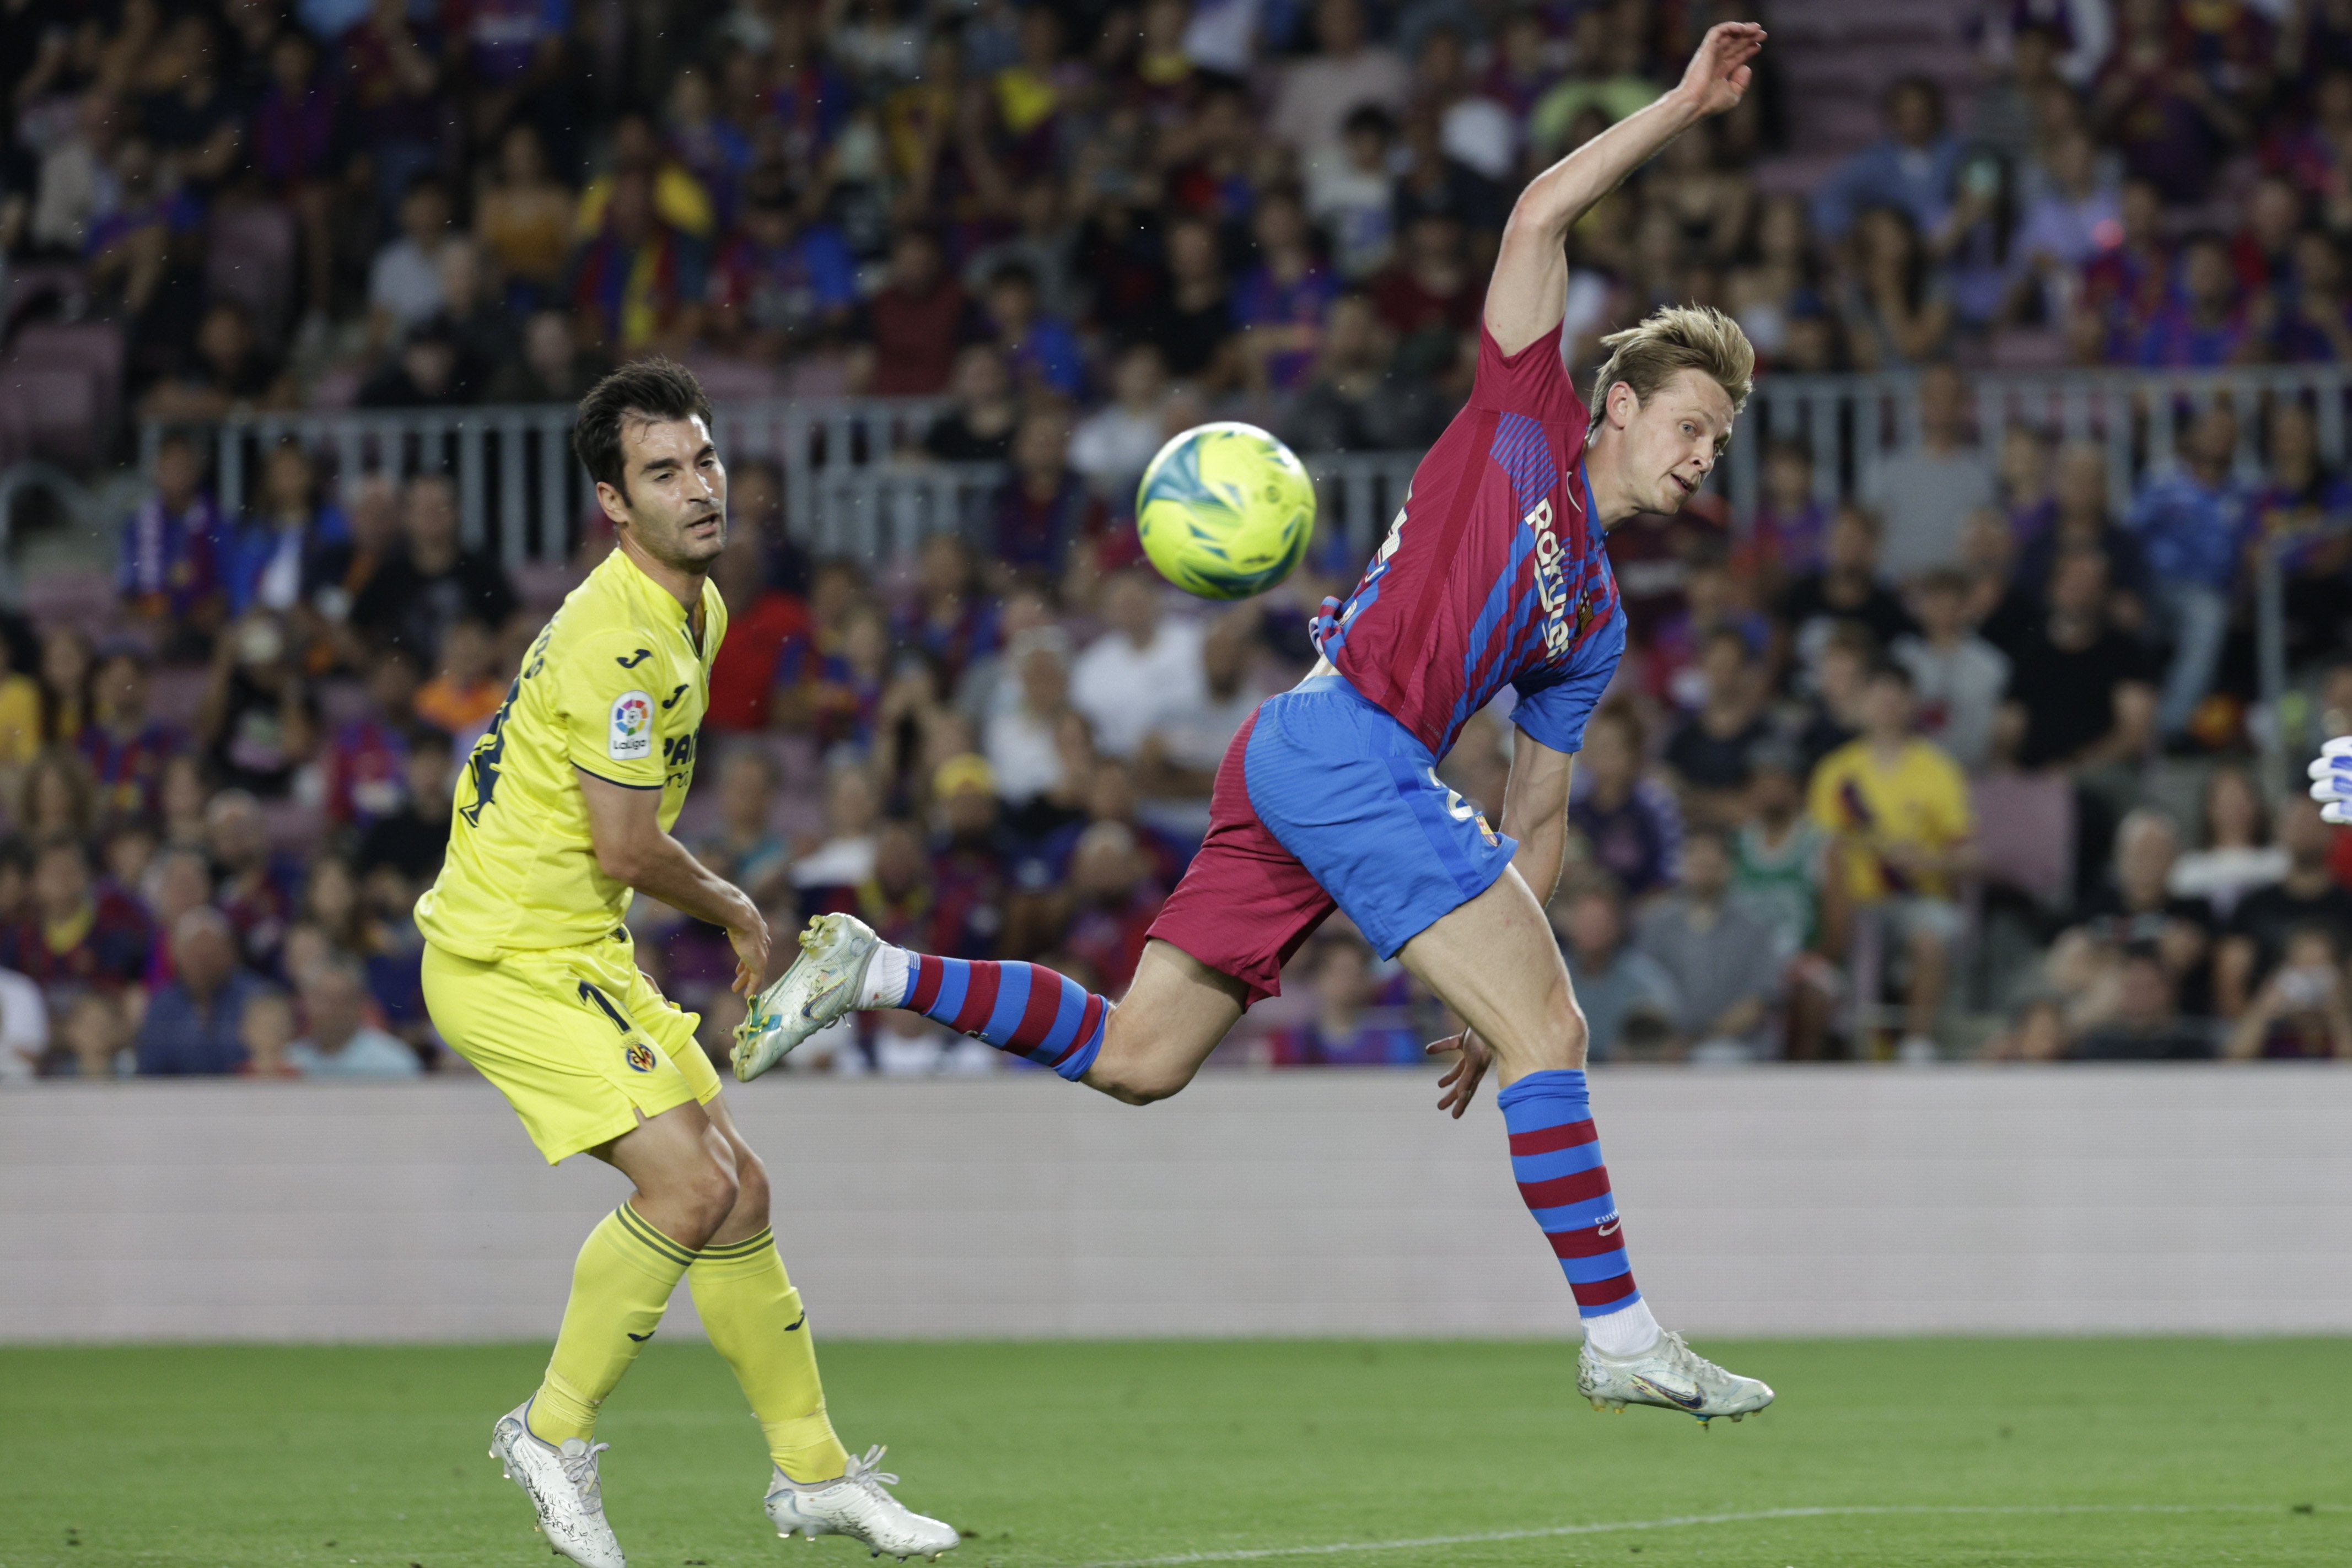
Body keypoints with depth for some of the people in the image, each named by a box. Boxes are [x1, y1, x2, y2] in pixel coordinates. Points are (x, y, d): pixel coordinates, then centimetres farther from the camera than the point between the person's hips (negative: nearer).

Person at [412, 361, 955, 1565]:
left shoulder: (697, 608, 10)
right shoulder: (618, 641, -23)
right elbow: (629, 851, -22)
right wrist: (735, 912, -4)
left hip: (582, 955, 10)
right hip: (508, 959, -10)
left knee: (736, 1187, 9)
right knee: (687, 1182, -19)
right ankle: (554, 1434, -4)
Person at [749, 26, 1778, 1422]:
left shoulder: (1595, 624, 25)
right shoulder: (1526, 419, 8)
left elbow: (1540, 819, 27)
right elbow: (1542, 214, 0)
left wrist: (1496, 998, 21)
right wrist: (1681, 110, 1)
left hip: (1295, 771, 9)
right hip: (1347, 740, -9)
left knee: (1134, 1059, 6)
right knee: (1549, 1028, -13)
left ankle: (870, 974, 13)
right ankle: (1624, 1337, -16)